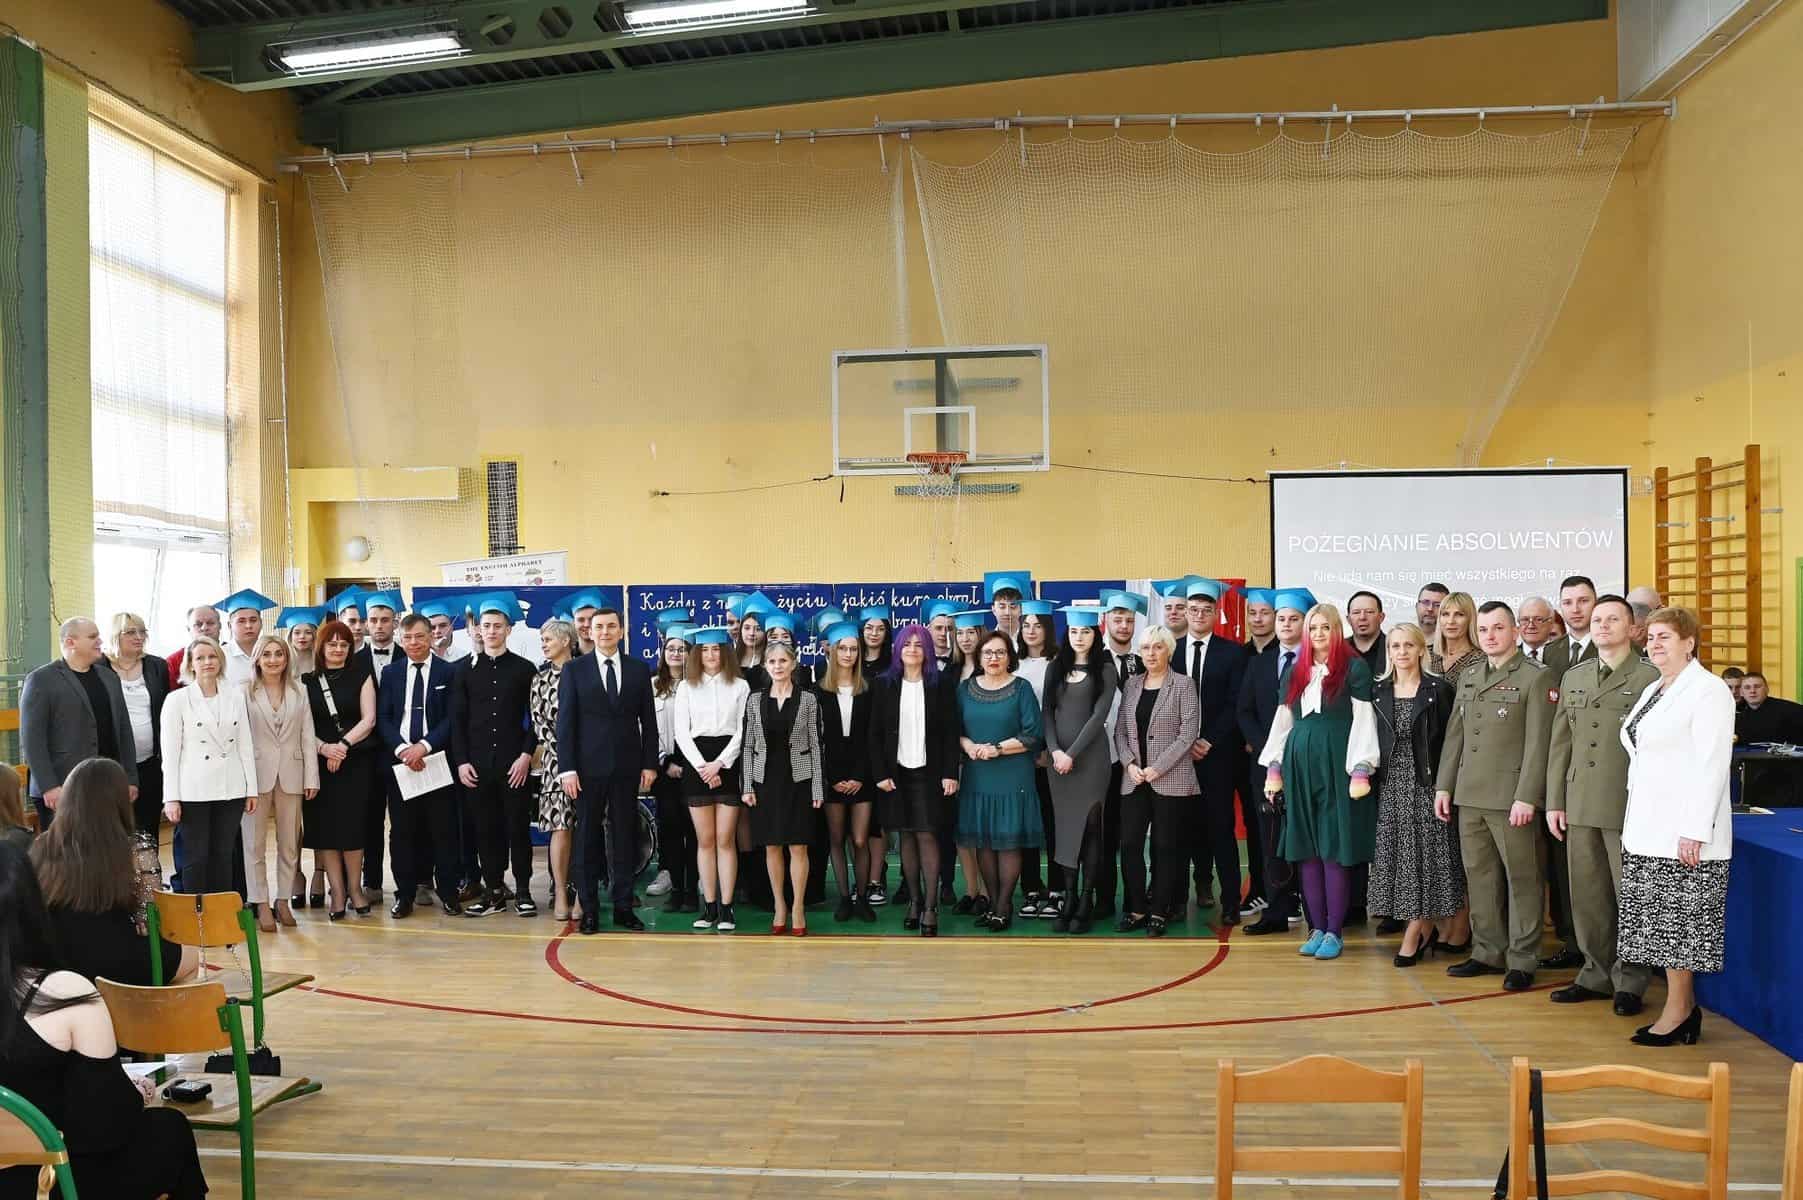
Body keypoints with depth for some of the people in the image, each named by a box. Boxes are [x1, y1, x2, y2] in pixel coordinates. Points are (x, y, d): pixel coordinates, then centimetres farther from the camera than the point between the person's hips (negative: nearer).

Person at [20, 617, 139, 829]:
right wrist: (49, 787, -14)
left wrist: (130, 779, 11)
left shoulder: (109, 677, 16)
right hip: (62, 791, -4)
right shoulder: (41, 680, -1)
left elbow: (124, 730, 17)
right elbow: (31, 739, -7)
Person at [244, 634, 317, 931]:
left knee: (289, 842, 9)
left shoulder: (298, 693, 8)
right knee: (255, 842, 2)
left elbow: (307, 736, 6)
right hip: (257, 774, -3)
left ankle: (282, 898, 20)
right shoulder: (246, 692, -1)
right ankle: (261, 903, 11)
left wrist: (311, 777, 1)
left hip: (291, 775, 3)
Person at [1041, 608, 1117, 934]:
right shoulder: (1055, 668, 11)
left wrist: (1072, 753, -13)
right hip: (1057, 755, 4)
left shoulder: (1105, 669, 0)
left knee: (1089, 825, -2)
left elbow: (1099, 715, -8)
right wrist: (1055, 750, -9)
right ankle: (1068, 897, 8)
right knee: (1064, 825, 3)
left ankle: (1086, 901, 3)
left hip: (1090, 755, -3)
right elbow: (1046, 711, 6)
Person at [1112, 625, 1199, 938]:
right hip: (1134, 779, 4)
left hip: (1170, 779, -4)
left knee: (1165, 846, 1)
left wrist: (1157, 768, -12)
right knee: (1129, 844, 0)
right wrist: (1130, 764, -6)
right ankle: (1136, 909, 11)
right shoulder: (1132, 683, 11)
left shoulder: (1183, 685, -1)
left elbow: (1189, 732, -8)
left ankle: (1159, 912, 10)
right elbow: (1120, 730, 10)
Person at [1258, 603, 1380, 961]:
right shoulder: (1295, 671, 14)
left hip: (1337, 764, -5)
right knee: (1306, 850, 5)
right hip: (1299, 765, 5)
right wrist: (1273, 768, 11)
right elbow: (1283, 721, 16)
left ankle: (1334, 931, 5)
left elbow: (1363, 720, -6)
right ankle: (1317, 928, 13)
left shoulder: (1354, 667, -1)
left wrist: (1361, 770, -13)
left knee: (1336, 849, -2)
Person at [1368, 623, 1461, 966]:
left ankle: (1413, 935, 3)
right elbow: (1370, 740, 10)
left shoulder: (1439, 689, -2)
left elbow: (1449, 741, -3)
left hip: (1426, 783, -3)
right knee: (1397, 856, 3)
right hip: (1391, 786, 4)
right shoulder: (1378, 691, 9)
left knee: (1425, 854, -3)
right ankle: (1426, 929, 15)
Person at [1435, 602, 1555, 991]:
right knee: (1480, 877, 11)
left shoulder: (1534, 678, -4)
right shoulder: (1467, 678, 15)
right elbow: (1454, 736, 16)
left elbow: (1537, 743, -10)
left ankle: (1522, 961, 11)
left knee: (1521, 879, 2)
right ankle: (1488, 952, 21)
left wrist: (1526, 797, -16)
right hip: (1470, 797, 6)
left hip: (1511, 797, -6)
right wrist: (1443, 786, 10)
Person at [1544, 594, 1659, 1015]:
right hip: (1581, 806, 5)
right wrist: (1554, 801, 10)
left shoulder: (1650, 678, -5)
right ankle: (1596, 975, 23)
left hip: (1628, 806, -5)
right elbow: (1559, 743, 13)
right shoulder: (1573, 678, 13)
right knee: (1587, 897, 11)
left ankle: (1629, 983, 18)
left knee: (1630, 896, 4)